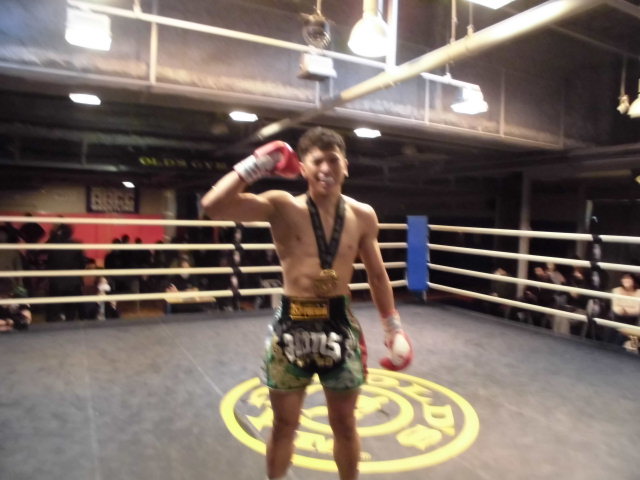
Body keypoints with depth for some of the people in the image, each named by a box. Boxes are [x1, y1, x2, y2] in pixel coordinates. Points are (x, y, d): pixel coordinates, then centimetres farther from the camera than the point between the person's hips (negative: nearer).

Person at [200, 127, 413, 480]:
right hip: (292, 325, -1)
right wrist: (256, 165, -16)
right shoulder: (282, 207, -10)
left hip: (340, 324, 2)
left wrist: (393, 326, 12)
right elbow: (213, 206, -21)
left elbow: (377, 274, 11)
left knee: (344, 422, 18)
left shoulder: (362, 216, 0)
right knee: (283, 423, 15)